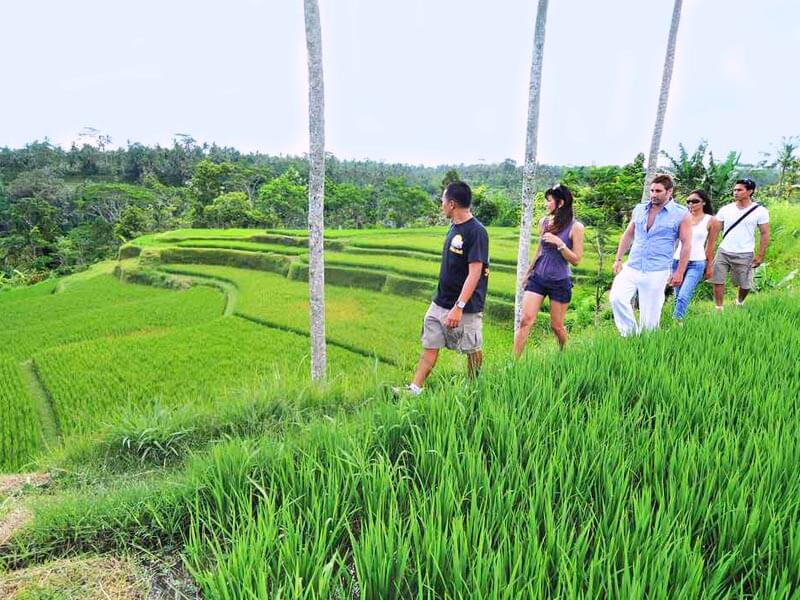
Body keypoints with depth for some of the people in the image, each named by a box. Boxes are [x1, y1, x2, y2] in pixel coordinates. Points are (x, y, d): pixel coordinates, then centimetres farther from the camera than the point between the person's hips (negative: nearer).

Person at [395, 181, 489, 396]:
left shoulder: (476, 232, -18)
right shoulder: (454, 227, 9)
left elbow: (475, 273, -23)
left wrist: (459, 306, -27)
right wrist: (444, 300, 19)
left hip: (465, 306, -8)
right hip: (440, 303, 8)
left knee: (473, 350, 10)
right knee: (429, 346, 9)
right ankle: (415, 388, 16)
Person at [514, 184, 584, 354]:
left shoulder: (575, 227, -9)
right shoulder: (544, 222, 3)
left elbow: (576, 260, -10)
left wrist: (559, 243, -22)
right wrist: (528, 273, 21)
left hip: (560, 282, -3)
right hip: (537, 278, 3)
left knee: (556, 326, 10)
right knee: (525, 320, -6)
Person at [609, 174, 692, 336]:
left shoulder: (681, 214, -3)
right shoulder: (639, 209, 9)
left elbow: (686, 244, -2)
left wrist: (679, 272, -5)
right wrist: (618, 259, 12)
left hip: (657, 272, -3)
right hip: (631, 267, 3)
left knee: (650, 314, 2)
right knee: (616, 297, -16)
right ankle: (630, 335, -2)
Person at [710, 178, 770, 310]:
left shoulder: (760, 211, -4)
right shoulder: (725, 209, 1)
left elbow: (765, 234, -1)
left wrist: (760, 256, -4)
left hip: (744, 255, -1)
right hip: (723, 252, 2)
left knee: (745, 285, 9)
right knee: (718, 281, -2)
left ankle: (739, 304, 37)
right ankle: (718, 309, 10)